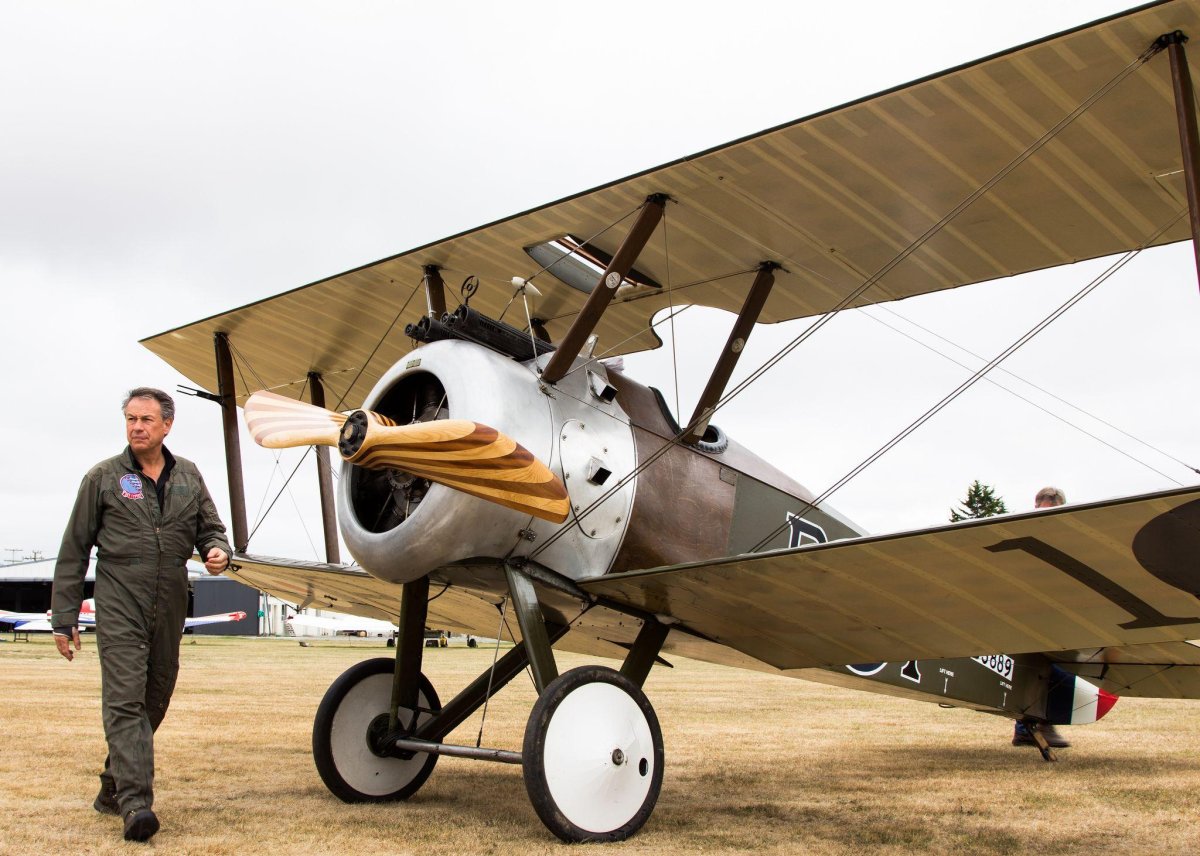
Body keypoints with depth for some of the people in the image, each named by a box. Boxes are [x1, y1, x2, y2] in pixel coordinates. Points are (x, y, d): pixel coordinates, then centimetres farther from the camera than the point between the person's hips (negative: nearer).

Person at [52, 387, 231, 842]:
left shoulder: (188, 477, 11)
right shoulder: (103, 477, 1)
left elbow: (211, 528, 18)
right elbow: (74, 550, 3)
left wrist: (217, 551, -8)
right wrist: (63, 617, 0)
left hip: (170, 608, 4)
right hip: (119, 605, -4)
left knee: (155, 700, 10)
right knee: (125, 701, -14)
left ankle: (112, 788, 27)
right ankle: (135, 803, -19)